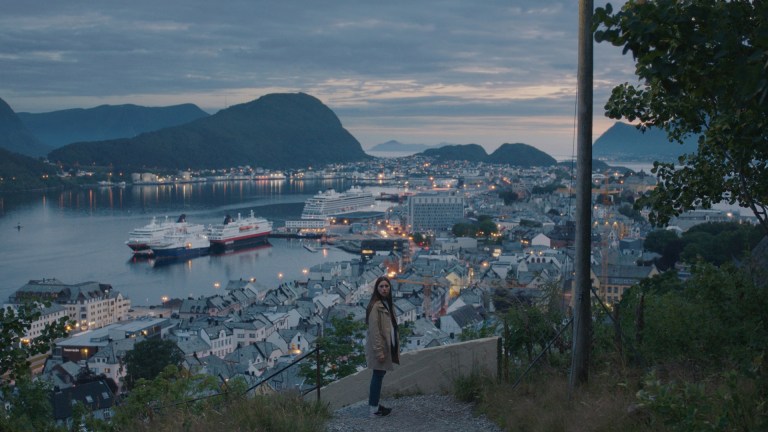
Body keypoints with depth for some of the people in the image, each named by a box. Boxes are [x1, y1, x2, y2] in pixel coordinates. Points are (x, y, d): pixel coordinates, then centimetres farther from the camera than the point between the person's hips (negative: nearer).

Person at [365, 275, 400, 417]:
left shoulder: (388, 304, 12)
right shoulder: (375, 306, -17)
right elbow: (374, 330, -21)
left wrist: (395, 346, 16)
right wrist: (379, 351, -23)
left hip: (388, 346, 9)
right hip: (379, 347, -9)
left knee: (379, 375, 14)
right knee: (378, 375, -4)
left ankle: (373, 403, 24)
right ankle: (374, 408, 3)